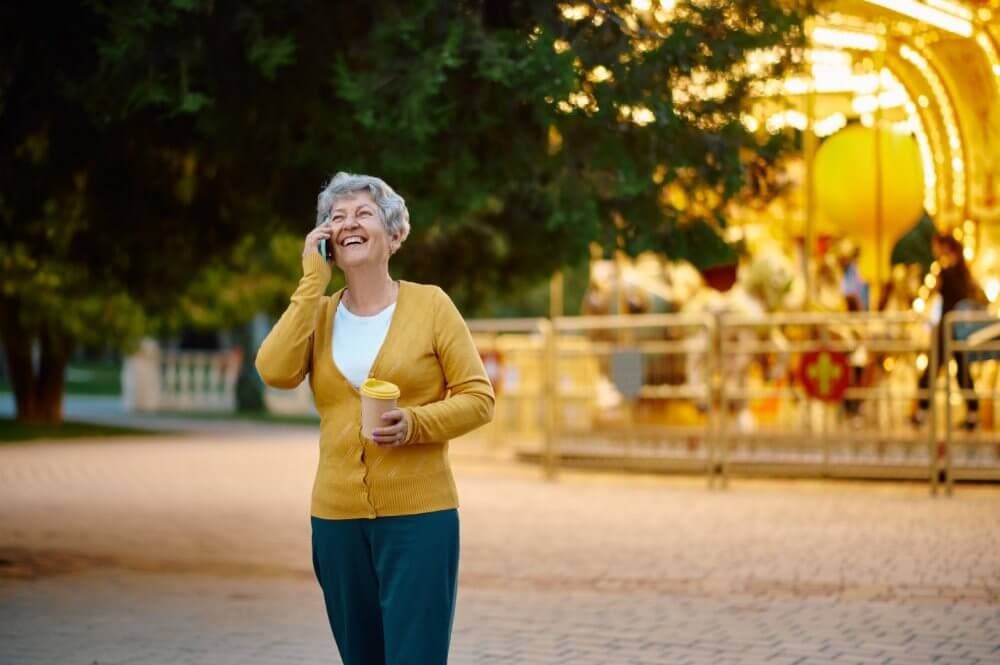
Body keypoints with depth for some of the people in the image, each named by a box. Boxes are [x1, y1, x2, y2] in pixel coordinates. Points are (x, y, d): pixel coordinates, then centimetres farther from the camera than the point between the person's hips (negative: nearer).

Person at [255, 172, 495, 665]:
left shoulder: (430, 304, -2)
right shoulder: (319, 312, 8)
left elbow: (478, 397, -2)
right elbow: (276, 372, -11)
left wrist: (416, 422, -20)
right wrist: (313, 280, -8)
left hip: (418, 516, -4)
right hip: (337, 518, 4)